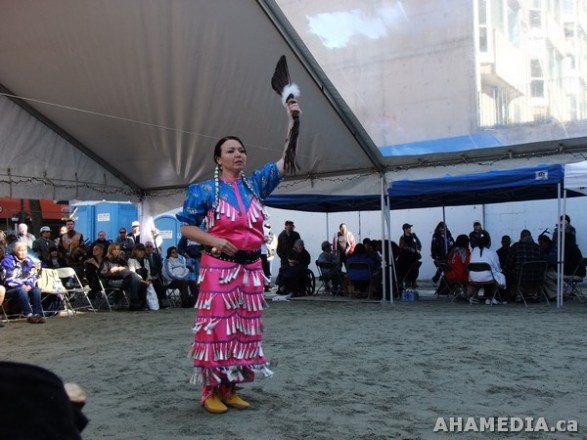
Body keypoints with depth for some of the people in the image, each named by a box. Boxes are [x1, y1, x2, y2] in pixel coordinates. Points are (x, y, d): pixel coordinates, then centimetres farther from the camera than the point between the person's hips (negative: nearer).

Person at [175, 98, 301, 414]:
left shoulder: (255, 183, 9)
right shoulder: (206, 190, 0)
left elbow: (286, 159, 4)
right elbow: (187, 227, 1)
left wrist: (292, 120, -5)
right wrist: (214, 241, -16)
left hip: (251, 267, 5)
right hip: (219, 267, -4)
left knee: (245, 328, 8)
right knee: (216, 326, -4)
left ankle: (229, 388, 19)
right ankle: (211, 391, 7)